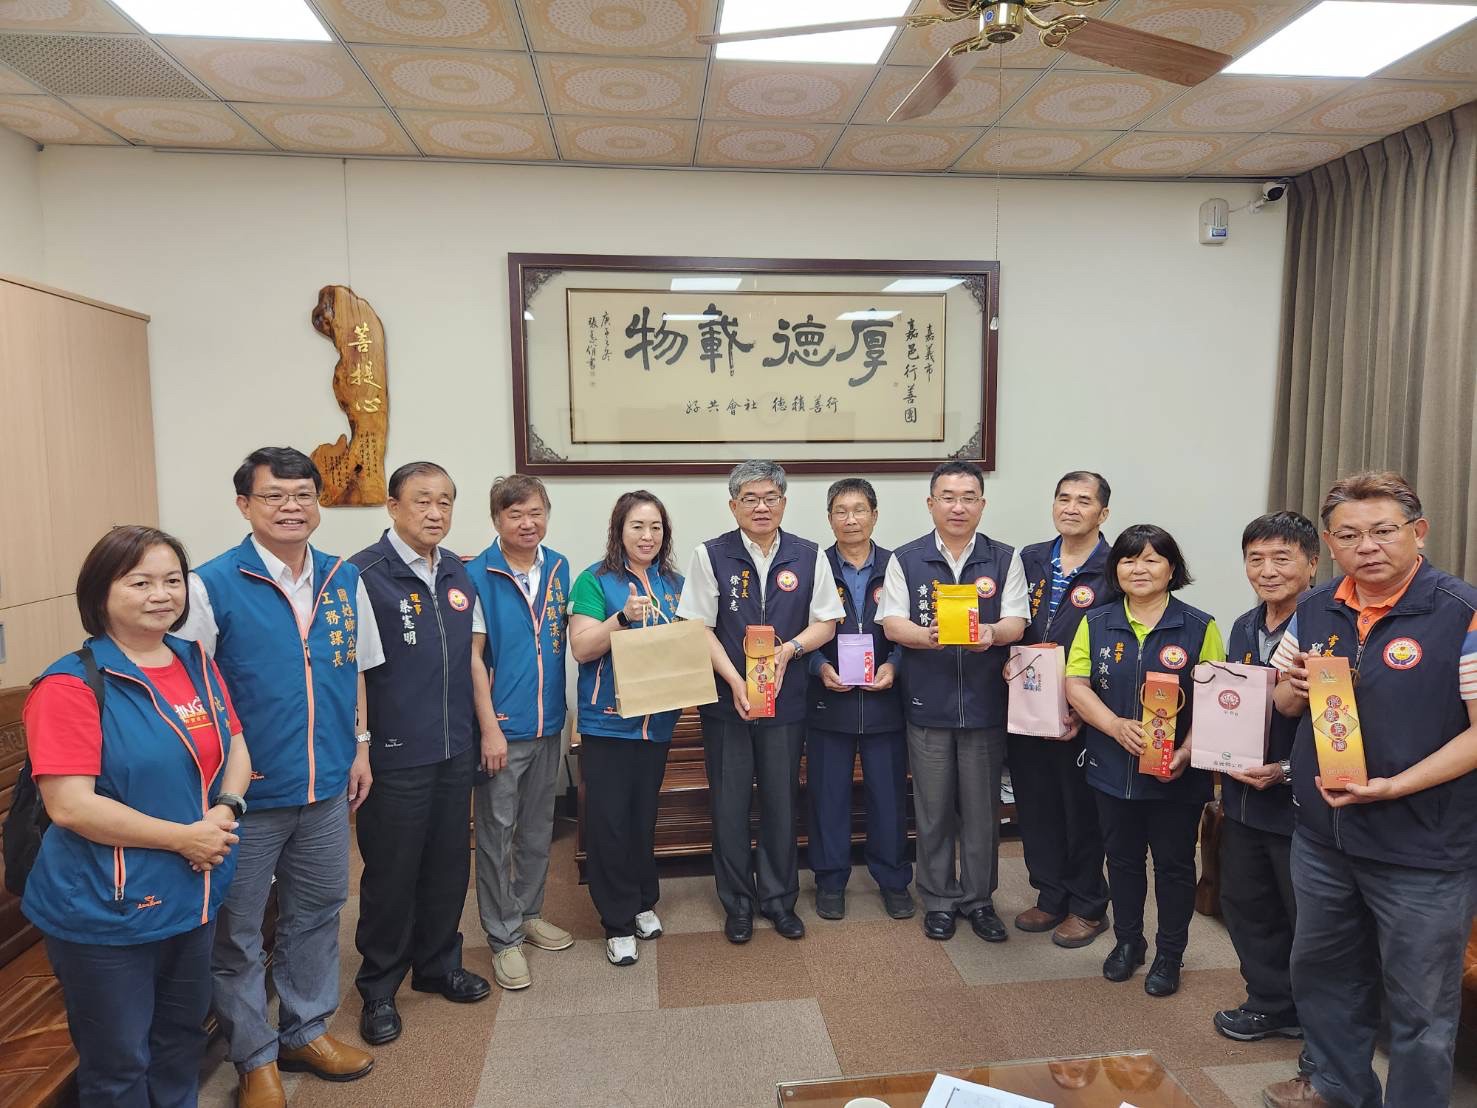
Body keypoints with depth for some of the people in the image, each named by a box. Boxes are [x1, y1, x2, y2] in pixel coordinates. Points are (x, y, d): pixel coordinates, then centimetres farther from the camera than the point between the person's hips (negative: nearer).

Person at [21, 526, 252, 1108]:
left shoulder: (198, 664, 3)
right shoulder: (72, 686, -18)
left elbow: (235, 747, 9)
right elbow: (70, 806, -23)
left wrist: (226, 809, -10)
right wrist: (183, 837, -22)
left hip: (193, 896, 6)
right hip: (105, 913, -6)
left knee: (183, 1038, 24)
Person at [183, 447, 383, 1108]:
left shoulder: (344, 580, 2)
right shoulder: (213, 584, -13)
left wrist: (360, 746, 10)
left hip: (328, 785, 5)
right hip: (246, 789, -4)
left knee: (318, 910, 18)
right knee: (237, 929, 10)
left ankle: (306, 1030, 38)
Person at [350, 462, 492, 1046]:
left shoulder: (459, 574, 8)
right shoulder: (365, 574, -12)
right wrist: (359, 747, -14)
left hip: (455, 751, 6)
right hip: (395, 756, -6)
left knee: (449, 864, 16)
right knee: (391, 872, 7)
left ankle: (438, 965, 36)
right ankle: (378, 989, 26)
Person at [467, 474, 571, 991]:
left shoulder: (559, 568, 4)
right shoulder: (478, 575, -11)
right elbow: (472, 655, -12)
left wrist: (562, 712, 9)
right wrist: (490, 727, -15)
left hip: (548, 723, 5)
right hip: (502, 726, -5)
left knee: (538, 829, 18)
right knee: (497, 834, 5)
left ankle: (529, 913, 36)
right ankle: (503, 937, 19)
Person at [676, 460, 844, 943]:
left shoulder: (809, 556, 0)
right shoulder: (710, 555, -4)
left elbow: (826, 622, 4)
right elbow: (699, 628, -6)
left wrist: (790, 648, -15)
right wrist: (735, 681, -16)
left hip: (786, 699, 1)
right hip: (726, 699, -1)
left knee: (781, 801, 11)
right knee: (729, 804, 8)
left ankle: (779, 898, 29)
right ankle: (737, 902, 26)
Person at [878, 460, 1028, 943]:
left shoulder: (1004, 559, 4)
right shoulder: (905, 560, 2)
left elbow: (1016, 622, -2)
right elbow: (892, 624, -4)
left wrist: (991, 633, -25)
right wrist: (928, 636, -24)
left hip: (985, 703, 1)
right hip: (928, 703, -1)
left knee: (982, 807, 9)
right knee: (933, 808, 9)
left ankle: (978, 898, 27)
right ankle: (939, 899, 25)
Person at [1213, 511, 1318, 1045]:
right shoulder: (1243, 627, 7)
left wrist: (1287, 772, -23)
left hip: (1301, 801, -7)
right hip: (1243, 798, 7)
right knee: (1244, 904, 18)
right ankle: (1270, 1002, 37)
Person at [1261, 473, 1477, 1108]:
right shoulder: (1315, 612, 4)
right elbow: (1283, 704, 14)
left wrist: (1393, 786, -25)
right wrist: (1295, 688, -10)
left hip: (1422, 853, -6)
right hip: (1322, 836, 6)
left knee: (1419, 1006, 11)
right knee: (1322, 972, 22)